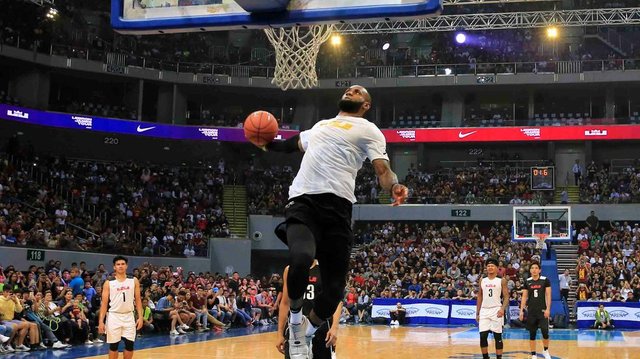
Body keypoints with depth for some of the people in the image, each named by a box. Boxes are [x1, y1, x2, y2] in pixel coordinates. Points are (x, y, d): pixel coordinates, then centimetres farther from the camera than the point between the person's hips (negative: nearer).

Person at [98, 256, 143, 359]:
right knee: (113, 345, 2)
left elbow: (138, 300, 6)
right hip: (114, 316, -1)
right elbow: (104, 303, -1)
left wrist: (140, 317, -4)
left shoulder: (134, 281, 4)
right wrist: (101, 321, -8)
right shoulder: (109, 283, 0)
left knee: (130, 344, 2)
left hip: (129, 316, 2)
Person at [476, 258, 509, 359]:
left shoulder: (502, 281, 1)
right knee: (483, 336, -2)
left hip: (496, 310, -3)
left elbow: (506, 297, -3)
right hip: (484, 310, 3)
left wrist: (503, 309, -20)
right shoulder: (482, 280, 11)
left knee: (497, 336, 0)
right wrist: (477, 313, 9)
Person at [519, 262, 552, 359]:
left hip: (542, 310, -2)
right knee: (532, 334, 5)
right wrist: (521, 310, 2)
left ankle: (546, 351, 15)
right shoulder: (527, 281, 5)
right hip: (531, 311, 2)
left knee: (545, 332, -10)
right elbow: (524, 297, 8)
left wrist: (548, 309, -13)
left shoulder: (545, 280, -3)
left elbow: (548, 295, -4)